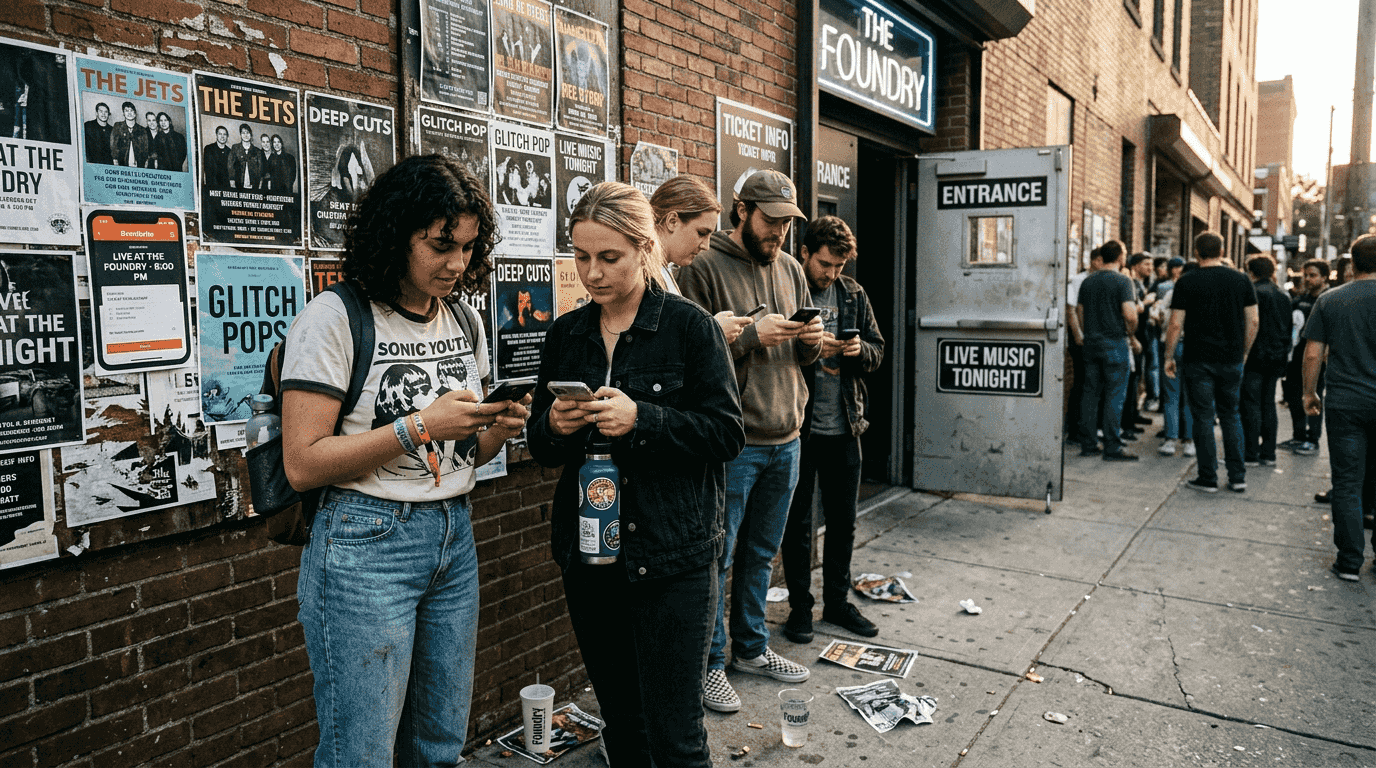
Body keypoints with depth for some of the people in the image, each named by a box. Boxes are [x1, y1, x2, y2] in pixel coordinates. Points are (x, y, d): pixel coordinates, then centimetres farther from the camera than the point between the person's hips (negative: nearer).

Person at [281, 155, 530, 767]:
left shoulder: (465, 321, 10)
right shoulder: (334, 318, -10)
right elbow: (303, 465, -14)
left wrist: (497, 429, -5)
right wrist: (419, 427, -20)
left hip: (454, 538, 6)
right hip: (366, 542, -6)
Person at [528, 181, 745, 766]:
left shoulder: (690, 326, -5)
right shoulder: (565, 334, 8)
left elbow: (728, 432, -9)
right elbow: (541, 448, 13)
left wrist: (642, 420, -21)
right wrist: (553, 427, -10)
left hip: (673, 558, -4)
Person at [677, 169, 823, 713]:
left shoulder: (790, 269, 13)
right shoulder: (703, 267, -9)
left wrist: (811, 341, -4)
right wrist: (751, 335, -22)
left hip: (785, 438, 7)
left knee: (760, 553, 19)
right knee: (715, 557, 4)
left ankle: (751, 648, 35)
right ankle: (709, 664, 19)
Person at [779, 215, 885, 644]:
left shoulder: (853, 296, 9)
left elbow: (877, 350, 13)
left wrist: (860, 350, -9)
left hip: (843, 427, 5)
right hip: (797, 427, -5)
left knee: (843, 521, 14)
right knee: (797, 521, 7)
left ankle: (837, 602, 30)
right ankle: (799, 605, 22)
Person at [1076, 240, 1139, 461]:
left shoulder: (1087, 282, 9)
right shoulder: (1122, 281, -9)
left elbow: (1080, 312, 13)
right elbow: (1130, 314, -18)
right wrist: (1133, 338, -3)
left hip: (1092, 343, 6)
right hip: (1115, 343, -6)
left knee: (1090, 393, 9)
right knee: (1115, 395, -2)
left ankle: (1088, 444, 13)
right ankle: (1112, 448, 0)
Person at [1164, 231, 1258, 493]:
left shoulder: (1186, 282, -6)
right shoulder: (1241, 280, 4)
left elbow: (1176, 324, -8)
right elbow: (1253, 321, 5)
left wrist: (1169, 356, 1)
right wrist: (1244, 352, 16)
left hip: (1198, 359, -3)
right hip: (1232, 360, 3)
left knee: (1203, 417, 2)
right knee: (1230, 415, 14)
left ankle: (1208, 478, 6)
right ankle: (1237, 476, 16)